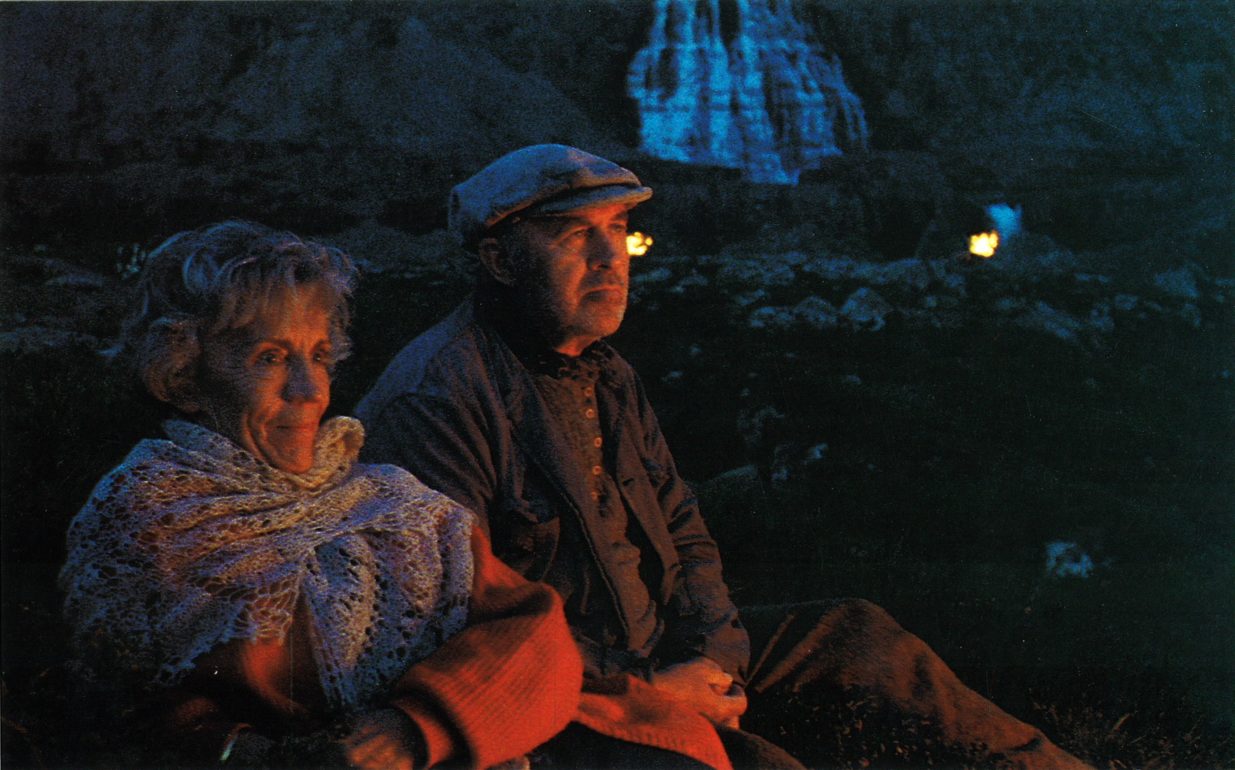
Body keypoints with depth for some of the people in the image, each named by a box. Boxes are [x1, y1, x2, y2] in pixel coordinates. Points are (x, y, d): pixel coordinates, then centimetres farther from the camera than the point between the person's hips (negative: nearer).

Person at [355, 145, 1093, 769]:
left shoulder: (604, 372, 10)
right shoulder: (434, 401, -19)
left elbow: (683, 529, 15)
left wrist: (712, 655, -4)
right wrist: (645, 691, -21)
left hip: (659, 660, 9)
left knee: (856, 635, 3)